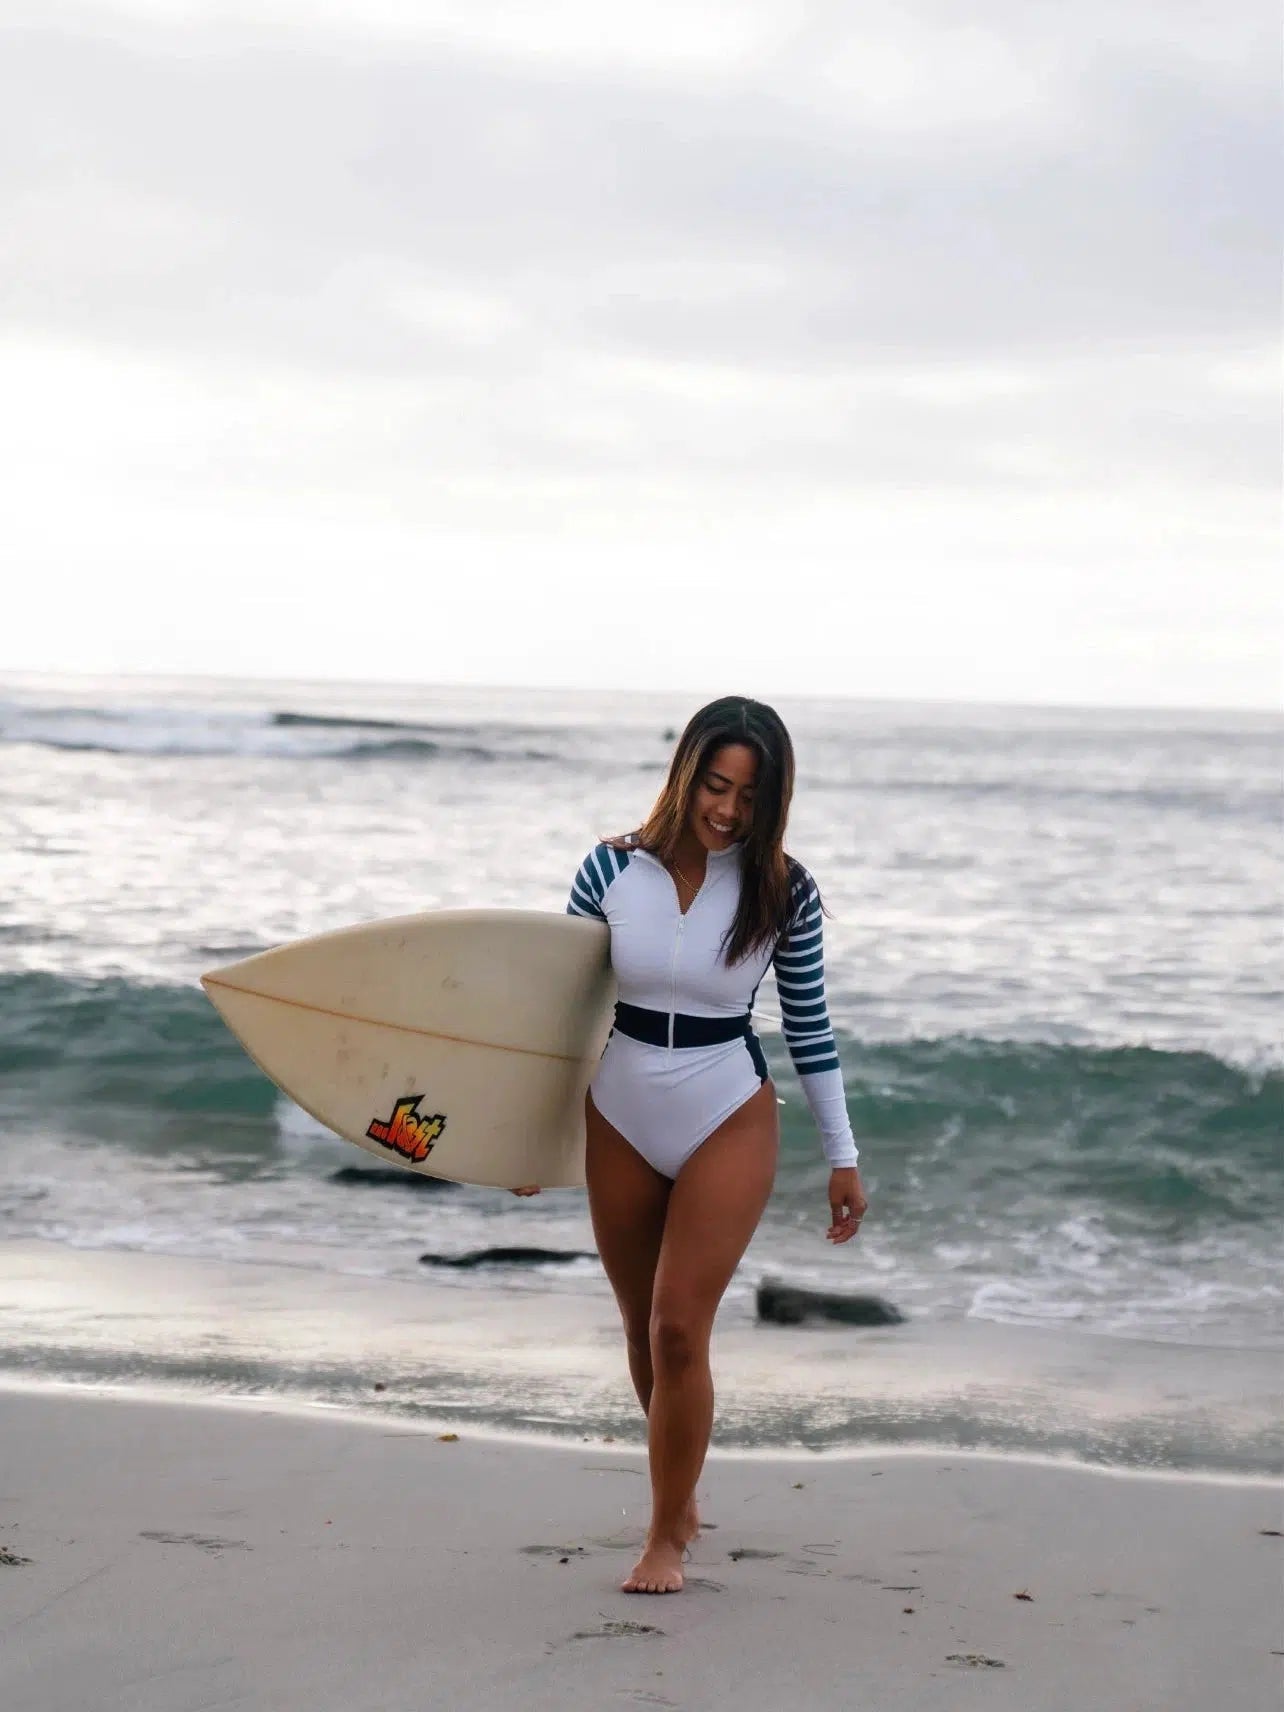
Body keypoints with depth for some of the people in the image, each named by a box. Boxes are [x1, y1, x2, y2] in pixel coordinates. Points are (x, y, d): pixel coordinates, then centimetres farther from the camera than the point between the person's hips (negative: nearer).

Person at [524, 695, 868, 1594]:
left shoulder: (783, 890, -10)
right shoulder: (613, 869, -8)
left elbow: (809, 1025, -1)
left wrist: (843, 1158, 1)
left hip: (728, 1123, -2)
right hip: (620, 1118, 3)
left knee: (679, 1331, -10)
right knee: (644, 1333, 14)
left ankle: (666, 1539, 4)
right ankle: (681, 1496, 37)